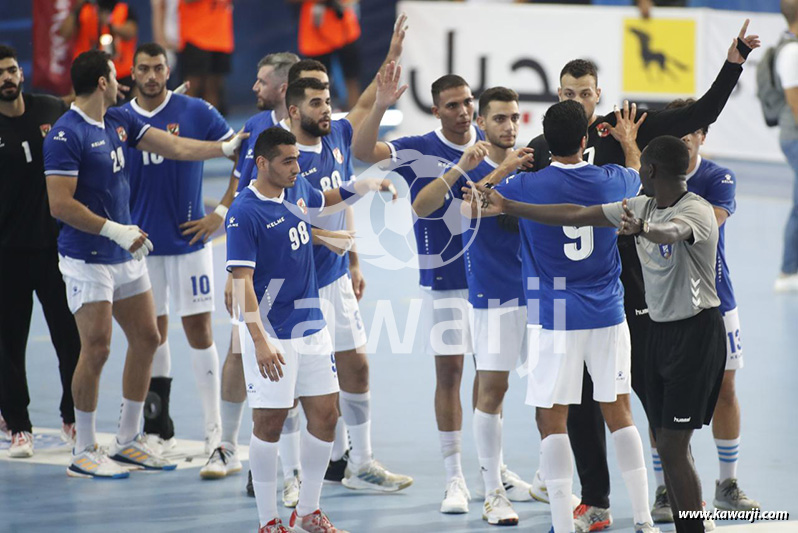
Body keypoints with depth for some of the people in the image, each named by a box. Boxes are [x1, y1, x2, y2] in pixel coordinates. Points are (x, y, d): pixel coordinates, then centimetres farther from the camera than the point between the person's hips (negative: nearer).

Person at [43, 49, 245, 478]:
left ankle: (128, 440, 21)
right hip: (87, 261, -9)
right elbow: (60, 205, -20)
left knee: (146, 339, 10)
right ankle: (84, 453, 2)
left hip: (125, 254, 9)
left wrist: (226, 147, 7)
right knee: (96, 350, -8)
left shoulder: (119, 121, 9)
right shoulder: (65, 135, -16)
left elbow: (173, 147, 12)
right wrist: (115, 230, -21)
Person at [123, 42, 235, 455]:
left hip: (189, 239, -2)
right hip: (141, 245, 2)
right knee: (153, 333, 9)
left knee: (199, 329, -3)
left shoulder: (196, 112, -4)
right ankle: (159, 427, 18)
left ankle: (214, 428, 2)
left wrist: (221, 212, -3)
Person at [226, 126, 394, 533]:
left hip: (311, 326, 8)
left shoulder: (297, 189, 6)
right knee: (269, 423, -2)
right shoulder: (245, 213, -16)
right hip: (271, 334, -8)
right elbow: (242, 280, -20)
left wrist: (370, 185, 18)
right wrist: (259, 341, -27)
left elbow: (327, 200, 32)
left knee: (325, 415, 7)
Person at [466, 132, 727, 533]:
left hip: (696, 332, -8)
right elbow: (575, 216, 12)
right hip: (661, 331, 8)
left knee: (673, 447, -12)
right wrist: (508, 207, 12)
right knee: (667, 446, 8)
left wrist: (642, 228, -64)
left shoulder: (696, 210, -18)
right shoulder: (641, 207, 8)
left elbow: (670, 232, -42)